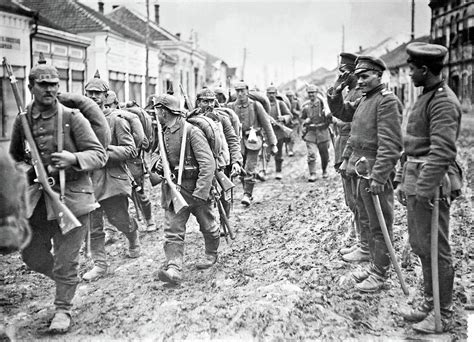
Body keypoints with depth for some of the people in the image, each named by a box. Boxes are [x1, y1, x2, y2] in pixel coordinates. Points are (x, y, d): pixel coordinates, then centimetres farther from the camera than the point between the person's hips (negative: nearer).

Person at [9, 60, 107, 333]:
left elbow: (99, 155, -9)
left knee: (66, 260, 2)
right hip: (35, 197, 5)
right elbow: (15, 158, 22)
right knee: (32, 255, 15)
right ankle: (65, 279, 42)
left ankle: (64, 309, 20)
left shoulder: (73, 118, -7)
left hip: (71, 195, -5)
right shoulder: (22, 121, 5)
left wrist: (72, 158, -25)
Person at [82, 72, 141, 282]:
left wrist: (105, 151, -18)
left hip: (113, 179, -4)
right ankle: (100, 264, 16)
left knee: (120, 219, 5)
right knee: (93, 226, 5)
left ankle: (133, 241, 38)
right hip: (88, 180, 4)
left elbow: (130, 151, -10)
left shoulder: (116, 121, -4)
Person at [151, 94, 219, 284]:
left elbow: (208, 163, -24)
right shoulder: (163, 133, 6)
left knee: (207, 225, 14)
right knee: (173, 231, -6)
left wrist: (201, 192, -30)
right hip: (174, 188, 6)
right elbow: (156, 153, 24)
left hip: (196, 188, -6)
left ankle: (211, 254, 38)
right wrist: (156, 161, -2)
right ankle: (174, 269, -11)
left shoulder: (191, 132, -19)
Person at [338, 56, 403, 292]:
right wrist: (346, 159, 18)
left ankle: (379, 274, 12)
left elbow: (391, 144, -21)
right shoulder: (364, 100, 14)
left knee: (379, 225, 1)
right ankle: (374, 263, 31)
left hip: (375, 171, -9)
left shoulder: (387, 100, -15)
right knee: (365, 220, 17)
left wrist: (378, 177, -24)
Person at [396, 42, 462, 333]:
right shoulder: (426, 96, 15)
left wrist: (425, 189, -26)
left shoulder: (443, 101, -16)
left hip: (432, 184, -10)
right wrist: (407, 183, 21)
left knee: (436, 250, 1)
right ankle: (430, 302, 32)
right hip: (416, 181, 10)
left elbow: (443, 151, -25)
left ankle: (444, 314, 14)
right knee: (420, 245, 18)